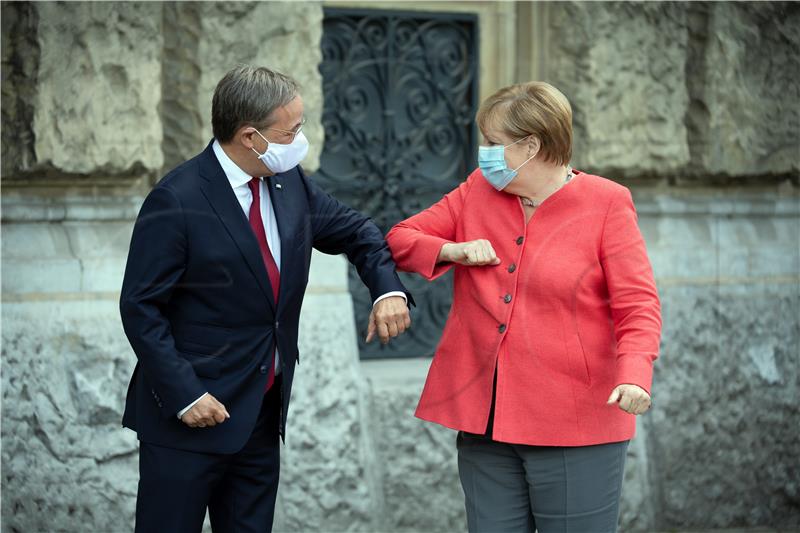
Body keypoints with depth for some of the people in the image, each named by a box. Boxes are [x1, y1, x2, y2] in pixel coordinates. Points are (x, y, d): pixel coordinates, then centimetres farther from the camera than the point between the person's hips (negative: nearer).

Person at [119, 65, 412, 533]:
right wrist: (183, 394, -19)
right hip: (190, 417, -7)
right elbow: (141, 309, -14)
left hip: (264, 413, 7)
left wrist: (388, 288, -3)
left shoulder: (289, 182, 3)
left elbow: (354, 231, 16)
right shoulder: (176, 203, -17)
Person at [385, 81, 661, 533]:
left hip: (574, 428, -4)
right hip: (485, 422, 4)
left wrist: (634, 377, -25)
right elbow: (400, 238, 14)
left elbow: (638, 307, -8)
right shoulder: (478, 192, 9)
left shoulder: (606, 204, -4)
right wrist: (453, 251, -6)